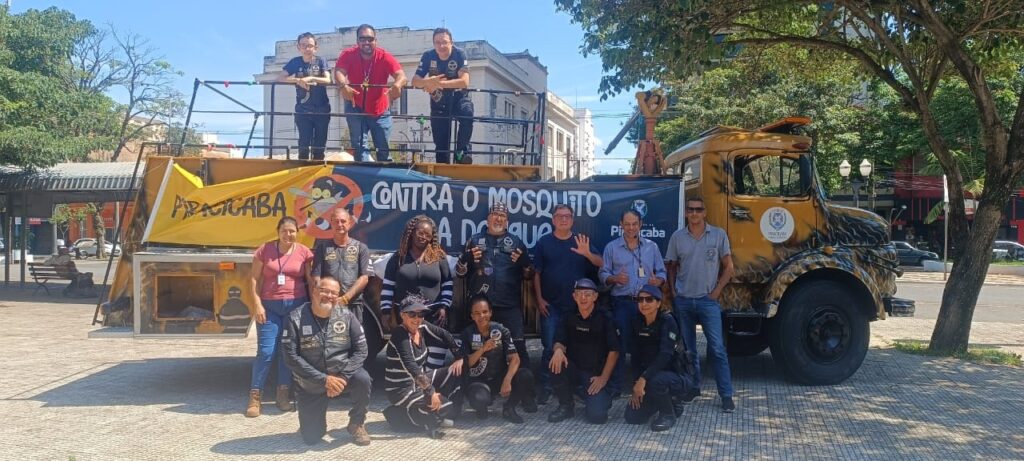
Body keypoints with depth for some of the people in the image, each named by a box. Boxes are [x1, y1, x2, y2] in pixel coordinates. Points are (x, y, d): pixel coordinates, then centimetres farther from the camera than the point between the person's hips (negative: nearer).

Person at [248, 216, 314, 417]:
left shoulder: (304, 252, 1)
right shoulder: (265, 250, 0)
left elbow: (311, 280, 5)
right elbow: (255, 279, 1)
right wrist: (257, 304, -7)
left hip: (296, 305, 1)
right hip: (270, 306, -1)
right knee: (266, 351, -4)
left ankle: (284, 393, 17)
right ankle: (255, 396, 3)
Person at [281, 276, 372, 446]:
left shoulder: (346, 315, -8)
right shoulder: (296, 318, -13)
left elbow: (361, 349, -8)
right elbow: (291, 356, -18)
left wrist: (342, 377, -22)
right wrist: (323, 379, -23)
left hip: (342, 374, 1)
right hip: (310, 384, -1)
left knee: (363, 379, -31)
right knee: (311, 438, -5)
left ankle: (356, 424, -4)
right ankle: (315, 421, 33)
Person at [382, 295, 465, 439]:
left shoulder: (422, 327, -4)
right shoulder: (400, 335, -26)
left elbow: (446, 336, 9)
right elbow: (411, 367, -35)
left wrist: (459, 358, 1)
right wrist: (431, 392, -37)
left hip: (421, 379, 8)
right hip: (401, 389, -8)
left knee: (457, 372, 0)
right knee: (443, 406, -23)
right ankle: (398, 415, -3)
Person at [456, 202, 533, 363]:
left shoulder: (516, 242, 11)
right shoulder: (475, 240, 11)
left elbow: (529, 275, 9)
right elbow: (459, 271, 10)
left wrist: (524, 261, -10)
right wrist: (467, 258, -9)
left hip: (510, 306, -1)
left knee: (518, 347, -7)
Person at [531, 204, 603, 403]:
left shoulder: (582, 241, 5)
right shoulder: (543, 243, 2)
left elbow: (601, 264, -2)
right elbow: (536, 273, 3)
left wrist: (588, 254, -22)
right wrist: (539, 299, -4)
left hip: (578, 305, 2)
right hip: (551, 305, -1)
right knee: (550, 348, -2)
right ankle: (546, 387, 6)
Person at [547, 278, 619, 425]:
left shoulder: (604, 318, -7)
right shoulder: (570, 318, 4)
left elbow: (614, 351, -7)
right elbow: (559, 342, -1)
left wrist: (603, 378, -12)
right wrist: (558, 349, -26)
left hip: (597, 375, -3)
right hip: (574, 371, 3)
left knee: (596, 415, -24)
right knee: (556, 362, -28)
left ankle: (599, 399, 15)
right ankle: (566, 406, -5)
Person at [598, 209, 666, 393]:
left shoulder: (652, 247, 11)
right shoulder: (611, 247, 6)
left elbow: (661, 272, 12)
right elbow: (603, 274, 5)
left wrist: (658, 281, -10)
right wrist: (614, 279, -15)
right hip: (621, 302, -1)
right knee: (620, 343, -1)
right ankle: (617, 384, 8)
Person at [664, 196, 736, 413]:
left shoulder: (718, 235, -1)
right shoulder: (677, 237, 5)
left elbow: (728, 268, 3)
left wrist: (716, 291, -5)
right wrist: (673, 290, 2)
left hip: (707, 300, -3)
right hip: (683, 300, 3)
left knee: (717, 348, -7)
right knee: (687, 347, 11)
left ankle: (726, 396, -4)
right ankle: (692, 388, 23)